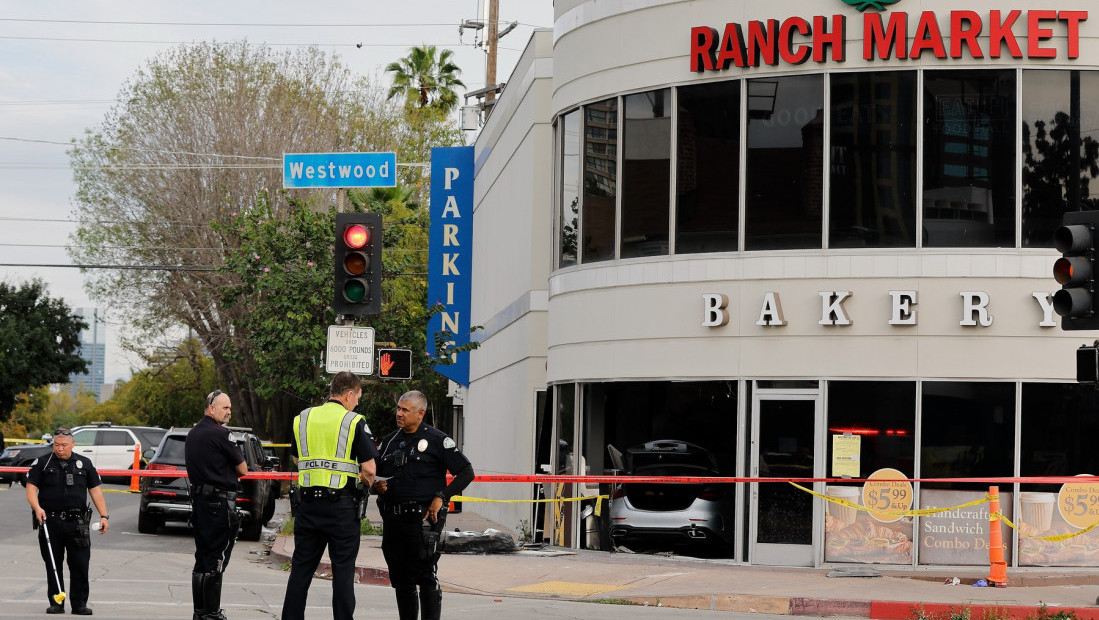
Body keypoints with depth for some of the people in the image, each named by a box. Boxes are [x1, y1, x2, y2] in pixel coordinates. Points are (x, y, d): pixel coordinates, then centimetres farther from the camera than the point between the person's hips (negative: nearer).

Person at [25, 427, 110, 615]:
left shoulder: (84, 464, 11)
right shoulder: (42, 464, 6)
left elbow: (96, 490, 11)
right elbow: (31, 488, -1)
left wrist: (104, 516, 3)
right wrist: (37, 508, -19)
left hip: (77, 523, 1)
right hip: (50, 522, -1)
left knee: (80, 565, -3)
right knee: (53, 566, 4)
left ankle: (79, 604, 3)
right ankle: (56, 603, 12)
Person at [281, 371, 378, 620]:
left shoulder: (302, 419, 9)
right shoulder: (354, 422, -6)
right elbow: (369, 469, -9)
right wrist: (367, 482, 11)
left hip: (307, 503, 4)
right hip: (341, 504, -4)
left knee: (301, 568, 10)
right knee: (343, 570, 2)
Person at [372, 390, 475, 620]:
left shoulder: (436, 440, -1)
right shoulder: (390, 441, 16)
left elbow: (466, 472, -2)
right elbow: (377, 477, 25)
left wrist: (441, 497, -11)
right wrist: (377, 487, 1)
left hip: (423, 519, -6)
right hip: (393, 519, 6)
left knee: (426, 579, -7)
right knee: (401, 580, 8)